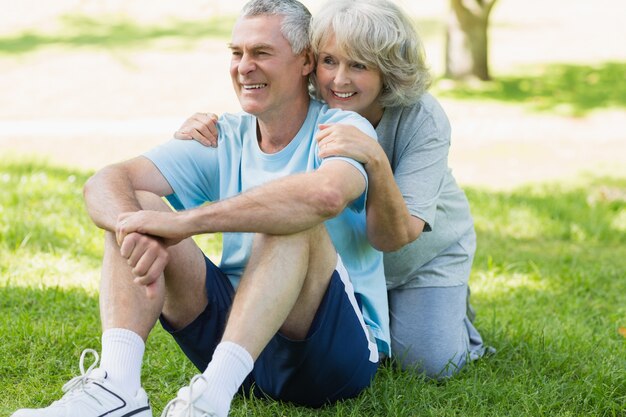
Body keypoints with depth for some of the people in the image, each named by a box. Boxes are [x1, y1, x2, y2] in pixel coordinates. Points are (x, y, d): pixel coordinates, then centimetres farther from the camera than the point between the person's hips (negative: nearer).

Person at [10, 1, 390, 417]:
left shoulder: (341, 129, -7)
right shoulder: (223, 140, 8)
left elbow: (325, 195, -34)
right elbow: (105, 183, -5)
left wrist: (185, 222, -34)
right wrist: (137, 231, -30)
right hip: (236, 327, 5)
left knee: (292, 221, -31)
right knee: (134, 209, -9)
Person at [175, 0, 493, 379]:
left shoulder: (424, 121, -33)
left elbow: (393, 238, -39)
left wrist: (376, 161, -57)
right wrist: (198, 134, -36)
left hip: (426, 248, -2)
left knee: (429, 364, -12)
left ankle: (453, 307, 21)